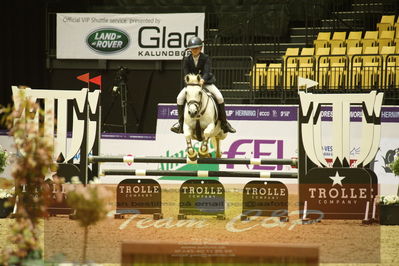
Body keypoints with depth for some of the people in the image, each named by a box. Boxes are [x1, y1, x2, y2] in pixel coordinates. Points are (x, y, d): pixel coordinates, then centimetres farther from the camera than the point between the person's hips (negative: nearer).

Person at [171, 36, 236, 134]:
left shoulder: (206, 58, -10)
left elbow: (207, 72, -23)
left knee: (219, 97, -21)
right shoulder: (187, 60, -4)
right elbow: (186, 74, -5)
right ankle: (181, 122, -4)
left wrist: (203, 80, -43)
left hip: (206, 82, -2)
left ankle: (224, 122, -6)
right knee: (180, 97, -19)